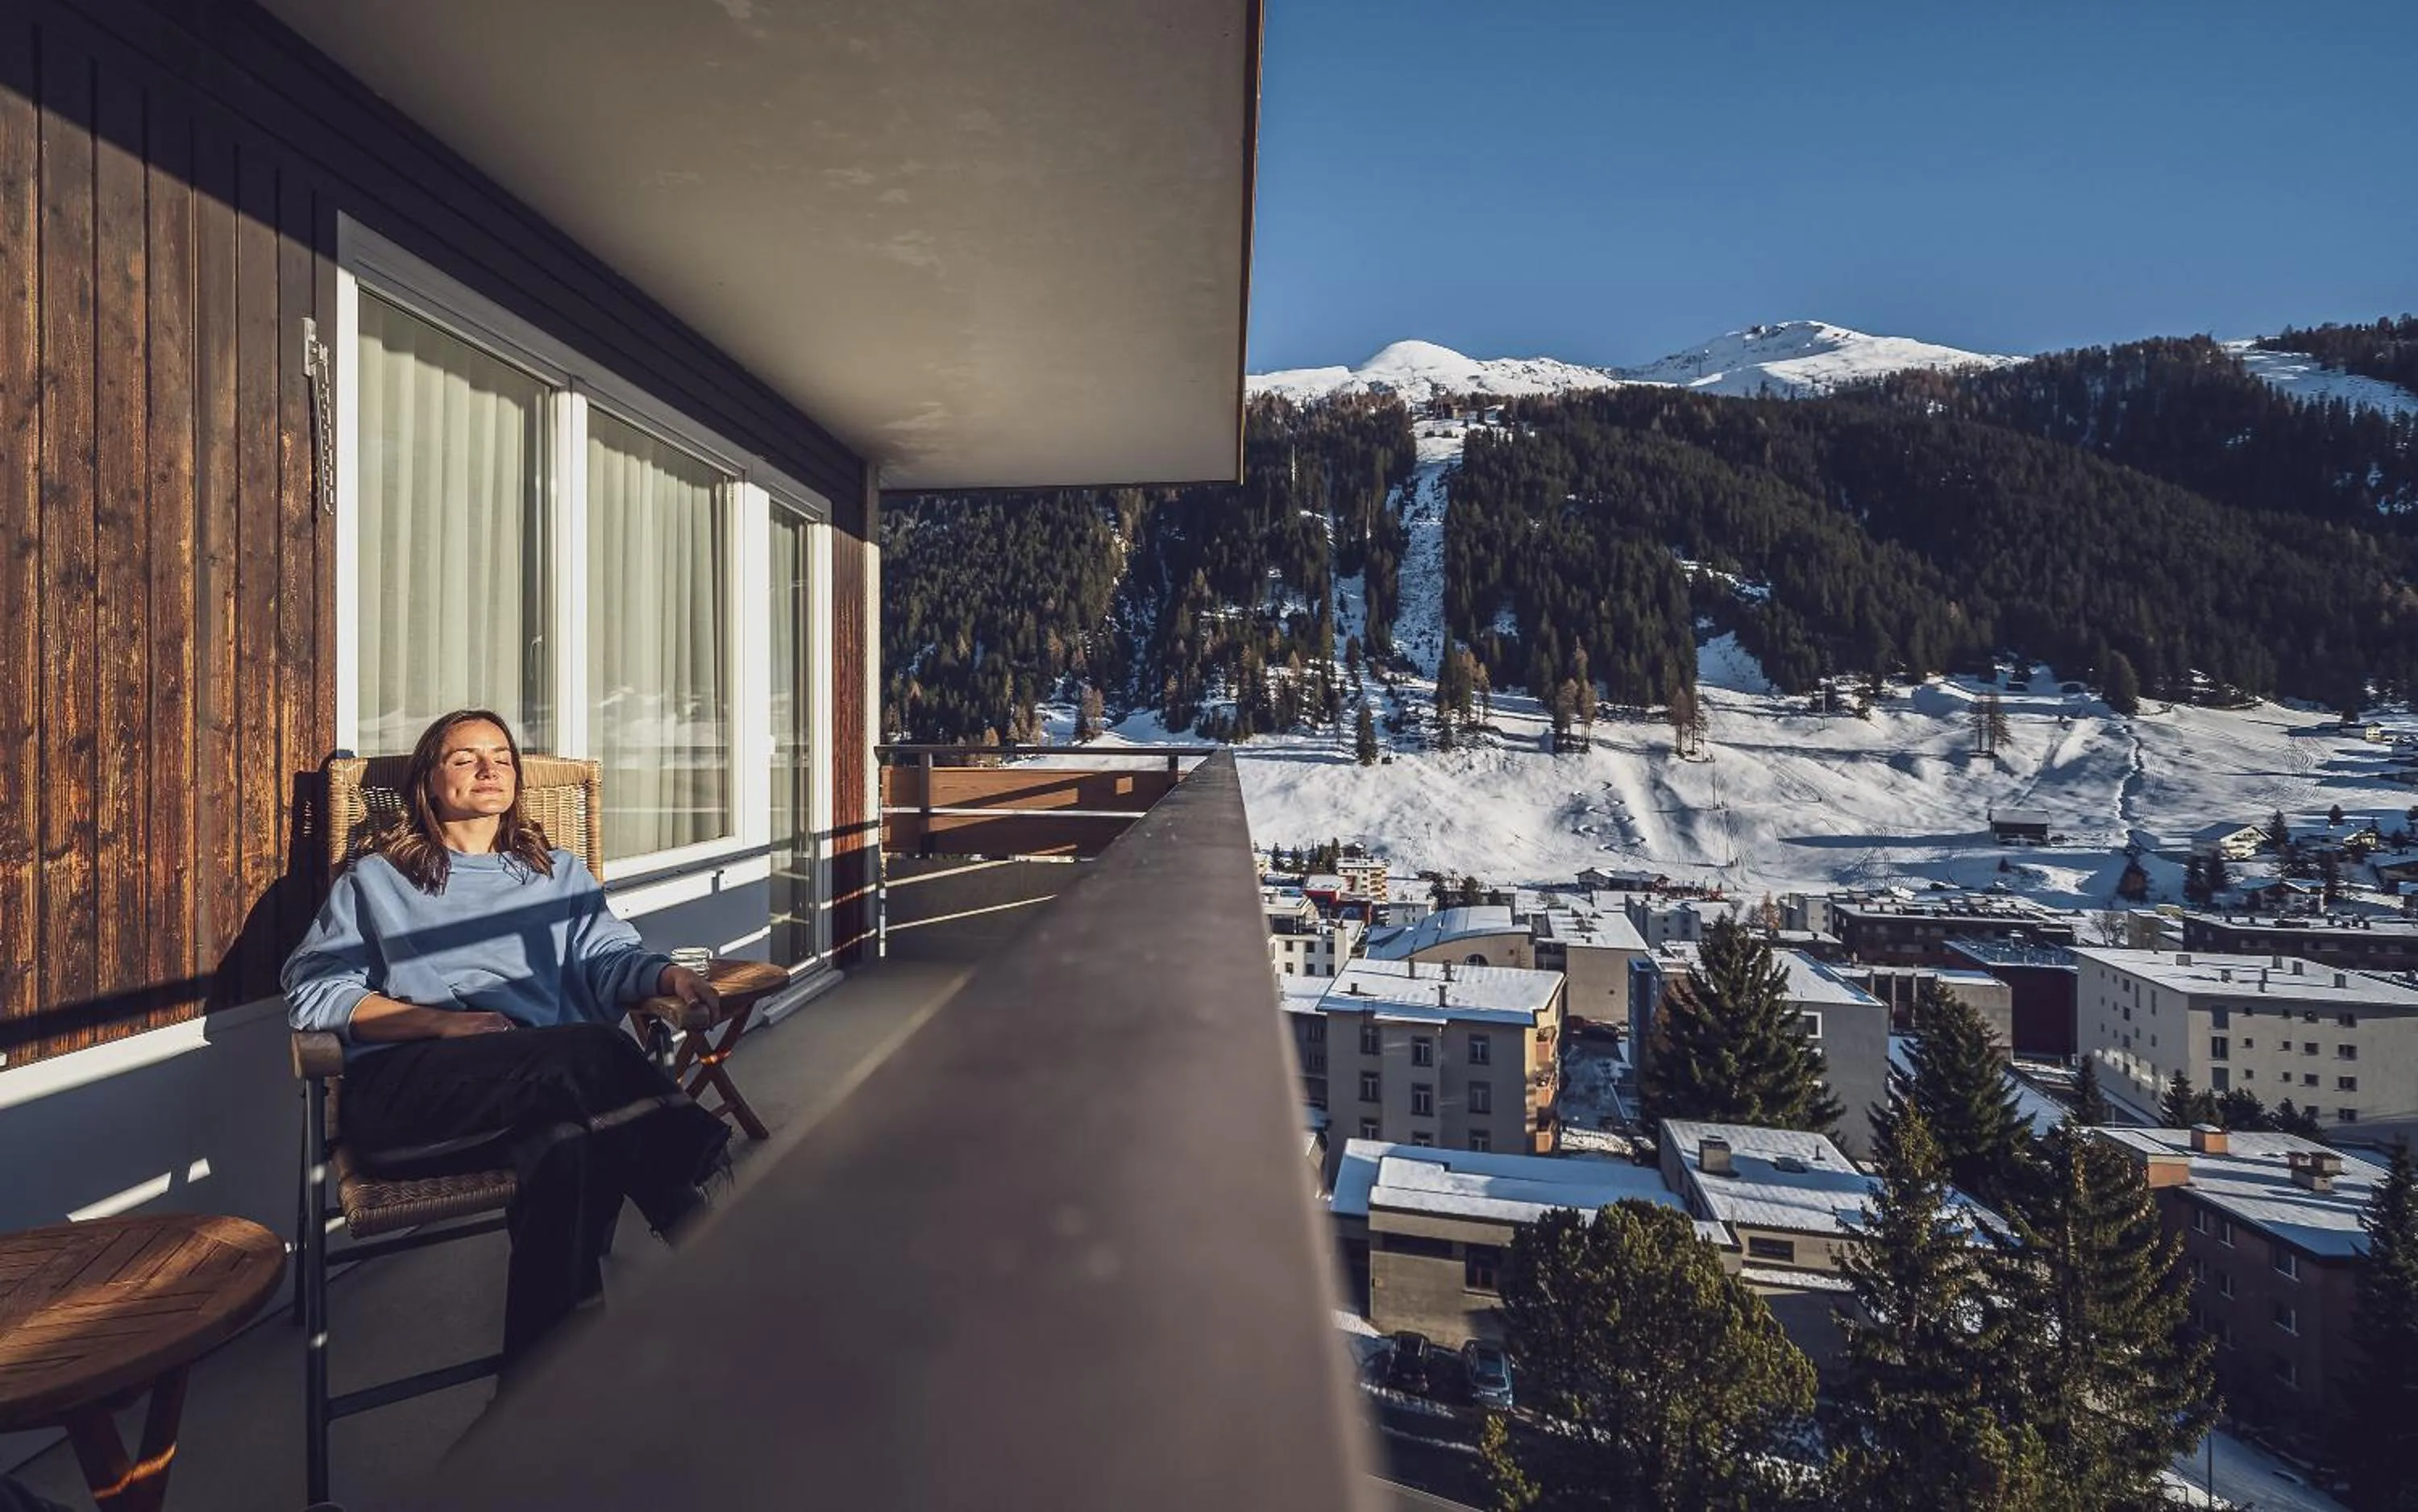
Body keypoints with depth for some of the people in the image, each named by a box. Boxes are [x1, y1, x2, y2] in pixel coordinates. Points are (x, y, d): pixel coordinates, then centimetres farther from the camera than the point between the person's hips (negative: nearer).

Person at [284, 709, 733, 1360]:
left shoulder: (560, 873, 28)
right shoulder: (375, 880, 23)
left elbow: (608, 958, 11)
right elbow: (312, 991, 8)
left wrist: (665, 974, -14)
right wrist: (444, 1021, -10)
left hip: (549, 1074, 2)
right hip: (404, 1086, -2)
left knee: (569, 1141, -37)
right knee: (594, 1051, -35)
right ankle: (706, 1213, -33)